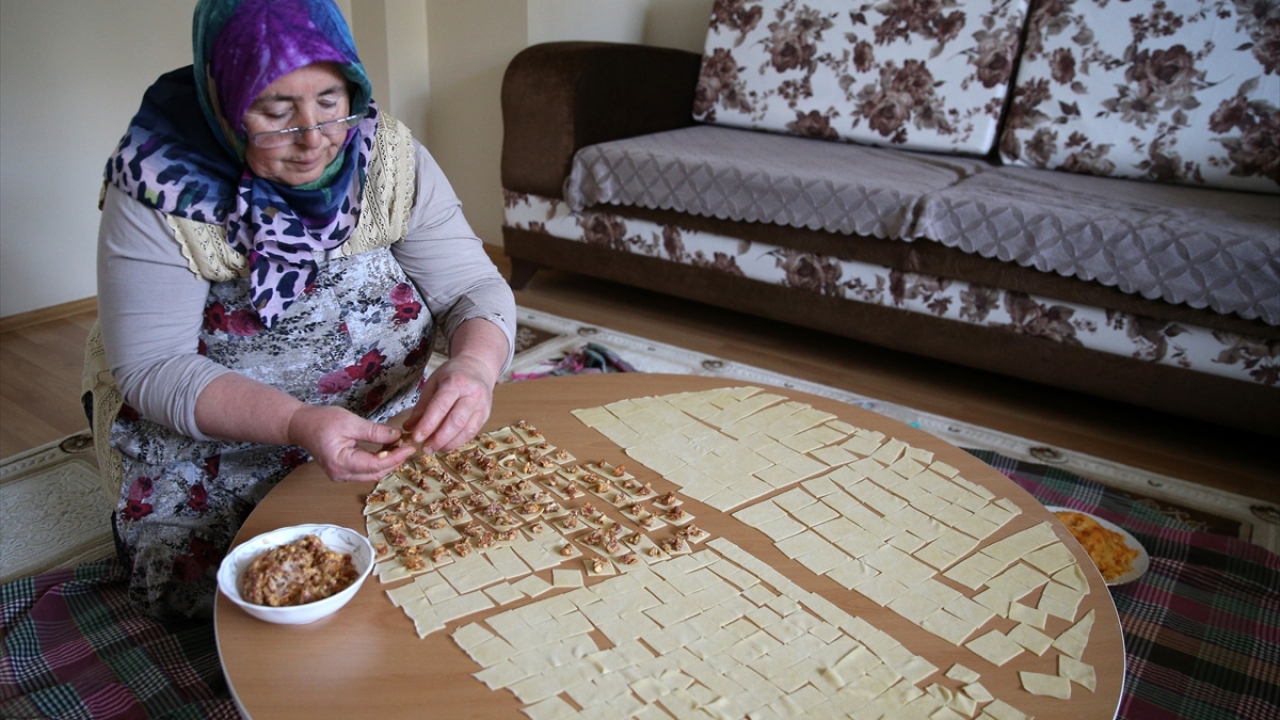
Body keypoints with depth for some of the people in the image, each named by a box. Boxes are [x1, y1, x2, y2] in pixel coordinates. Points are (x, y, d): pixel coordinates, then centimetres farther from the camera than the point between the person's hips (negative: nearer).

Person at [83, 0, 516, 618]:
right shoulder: (159, 187, -17)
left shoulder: (390, 157, -9)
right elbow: (151, 368, -19)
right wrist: (298, 423, -36)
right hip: (211, 465, -2)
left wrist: (474, 364, -32)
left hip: (387, 443, 3)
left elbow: (475, 287, -9)